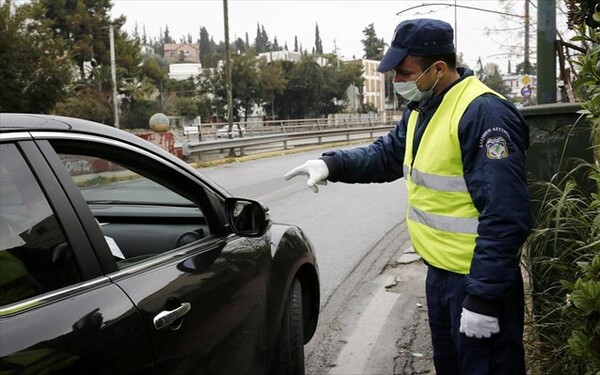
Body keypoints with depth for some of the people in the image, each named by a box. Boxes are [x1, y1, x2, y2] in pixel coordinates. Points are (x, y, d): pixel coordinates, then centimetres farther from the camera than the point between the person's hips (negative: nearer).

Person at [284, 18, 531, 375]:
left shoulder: (484, 114, -24)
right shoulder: (421, 109, 6)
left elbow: (504, 217, -26)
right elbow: (387, 154, 17)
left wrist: (484, 297, -26)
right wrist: (333, 164, -2)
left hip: (479, 278, -9)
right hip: (440, 270, 9)